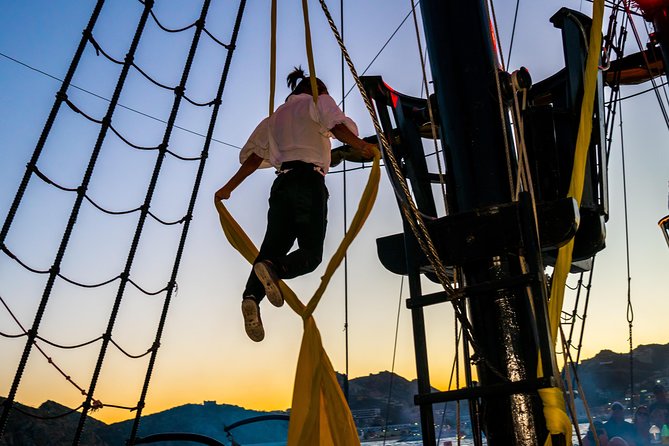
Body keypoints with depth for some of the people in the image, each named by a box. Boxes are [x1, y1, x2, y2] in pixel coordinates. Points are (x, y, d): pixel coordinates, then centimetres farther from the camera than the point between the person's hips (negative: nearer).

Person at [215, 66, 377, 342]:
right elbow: (337, 125, -7)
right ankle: (274, 269, -35)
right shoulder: (318, 101, 16)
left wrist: (229, 187, 24)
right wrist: (362, 147, -6)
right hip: (309, 181, -5)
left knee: (272, 247, -3)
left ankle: (251, 297, -28)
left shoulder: (277, 116, 30)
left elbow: (253, 156, 23)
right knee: (312, 251, -5)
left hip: (282, 184, 5)